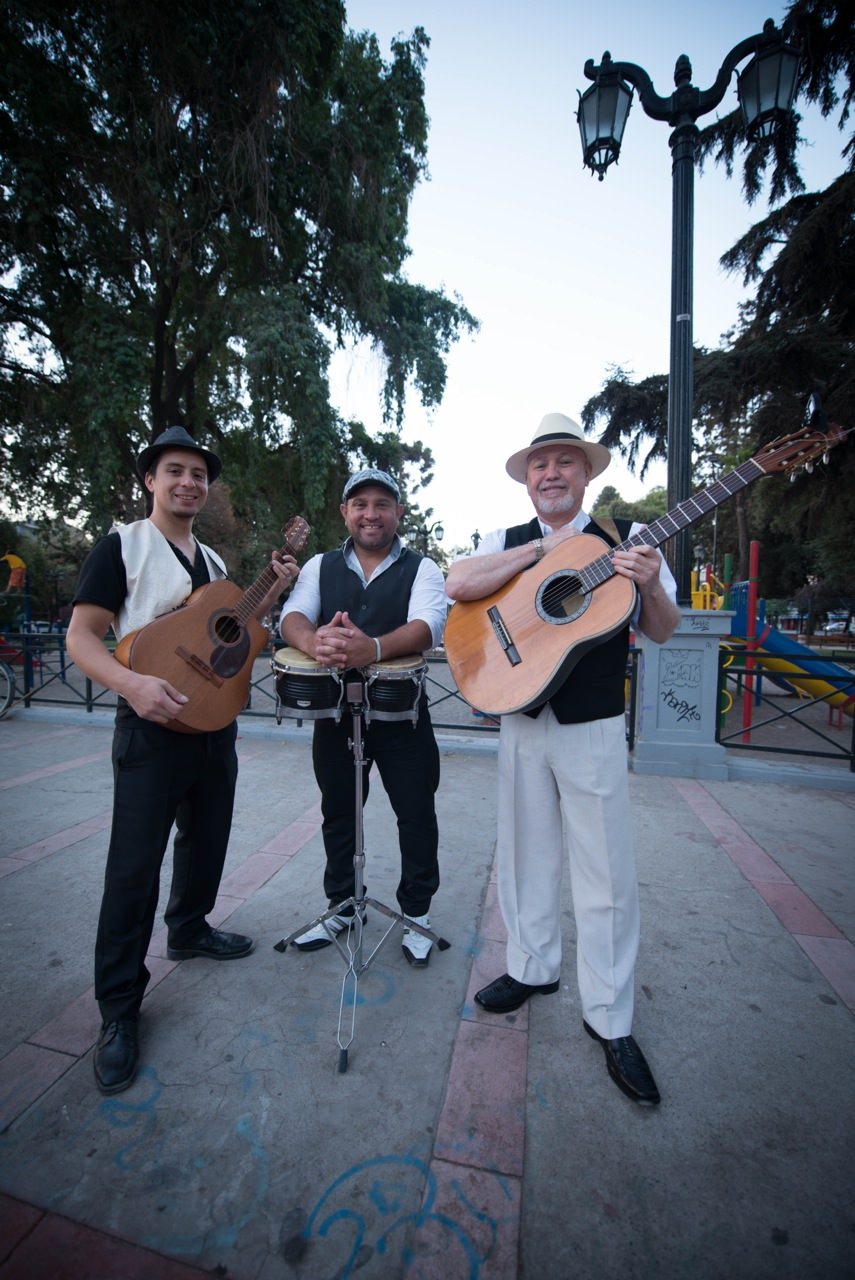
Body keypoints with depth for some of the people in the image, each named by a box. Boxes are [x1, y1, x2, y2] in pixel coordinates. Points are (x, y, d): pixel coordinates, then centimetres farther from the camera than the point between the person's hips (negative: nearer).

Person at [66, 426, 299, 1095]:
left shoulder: (213, 560, 15)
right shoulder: (122, 545, -5)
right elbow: (80, 636, -11)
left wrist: (273, 591, 7)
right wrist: (133, 684, -30)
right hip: (153, 724, -6)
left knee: (207, 839, 19)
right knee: (135, 864, 0)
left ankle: (188, 929, 42)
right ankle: (120, 1008, 16)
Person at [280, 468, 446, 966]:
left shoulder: (422, 568, -2)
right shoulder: (320, 566, 6)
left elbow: (427, 625, -21)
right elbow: (292, 616, -10)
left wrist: (374, 648, -42)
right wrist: (315, 641, -35)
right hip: (334, 710, 3)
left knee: (416, 814, 7)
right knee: (338, 811, 17)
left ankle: (417, 912, 31)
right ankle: (341, 905, 39)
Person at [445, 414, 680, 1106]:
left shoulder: (625, 538, 2)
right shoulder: (506, 543, 6)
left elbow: (663, 631, 3)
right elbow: (458, 585, -14)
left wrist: (651, 586, -19)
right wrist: (546, 549, -15)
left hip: (594, 726, -2)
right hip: (522, 719, 2)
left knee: (606, 872, 5)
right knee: (527, 853, 16)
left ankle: (610, 1019, 27)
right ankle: (533, 967, 40)